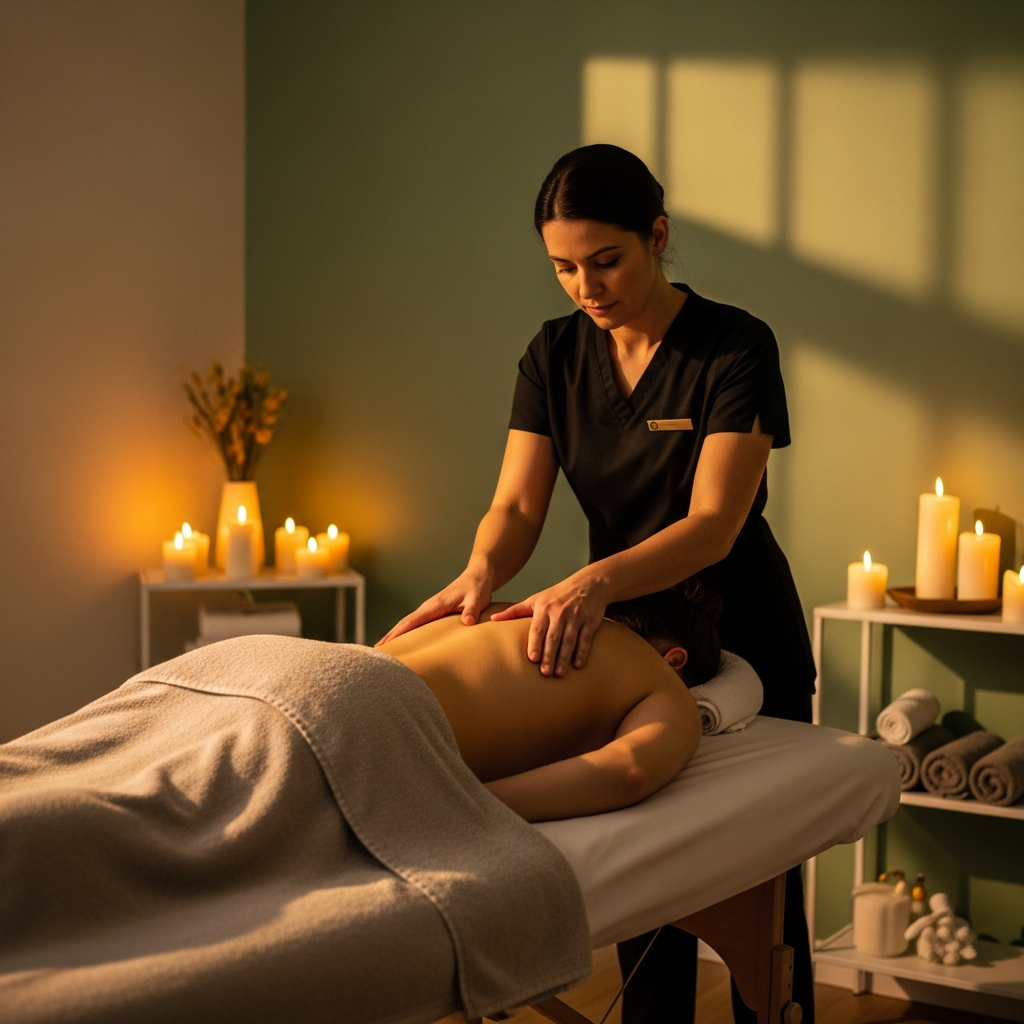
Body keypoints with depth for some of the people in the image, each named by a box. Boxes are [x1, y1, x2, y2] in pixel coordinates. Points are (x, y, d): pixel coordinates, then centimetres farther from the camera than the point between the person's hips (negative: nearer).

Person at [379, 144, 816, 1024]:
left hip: (743, 645, -4)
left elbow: (714, 523, -25)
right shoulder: (555, 355, -3)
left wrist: (597, 582, -42)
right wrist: (480, 576, -32)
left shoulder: (735, 348, -18)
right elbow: (518, 504, -10)